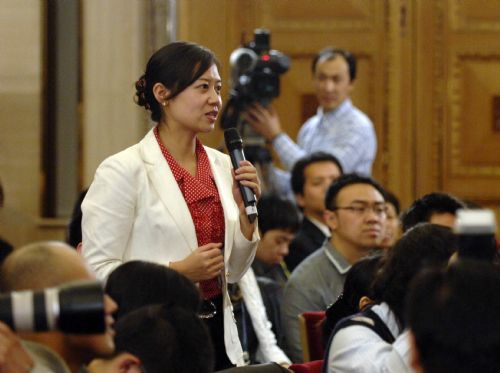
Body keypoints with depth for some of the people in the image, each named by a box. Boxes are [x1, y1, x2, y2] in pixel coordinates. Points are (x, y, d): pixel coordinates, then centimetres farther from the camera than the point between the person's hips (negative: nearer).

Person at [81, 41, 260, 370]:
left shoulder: (221, 166, 8)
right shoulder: (123, 171, -11)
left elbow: (232, 272, 13)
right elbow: (98, 271, -15)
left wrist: (245, 209, -2)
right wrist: (179, 271, -21)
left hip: (218, 332, 6)